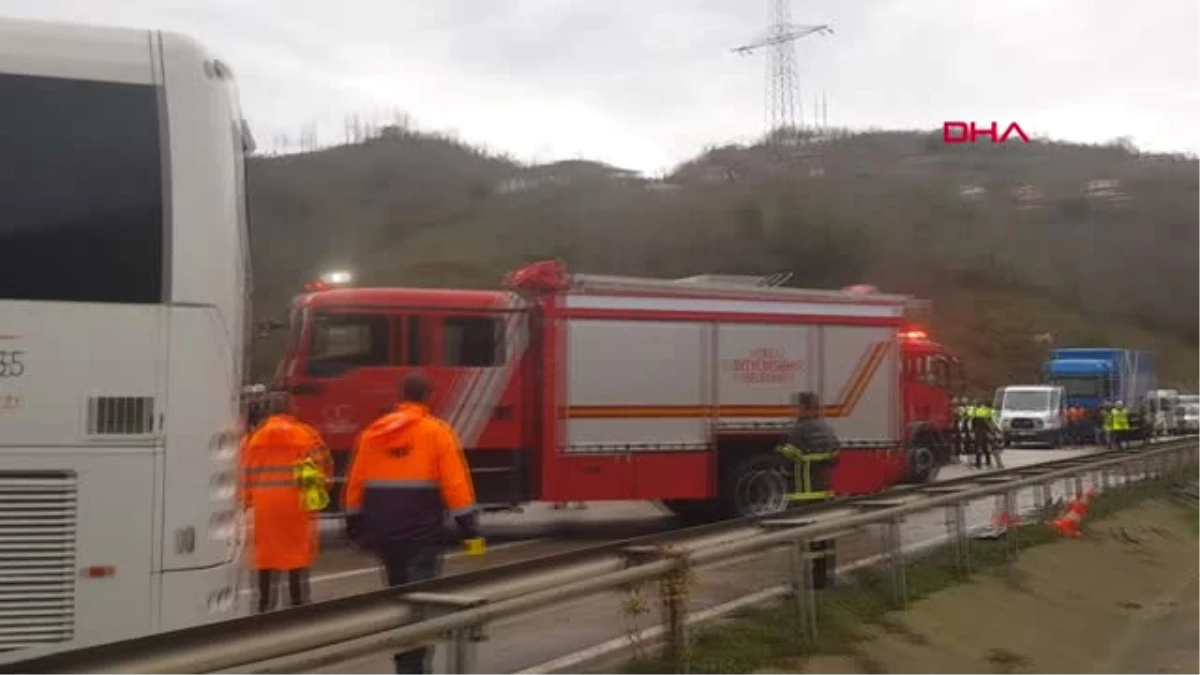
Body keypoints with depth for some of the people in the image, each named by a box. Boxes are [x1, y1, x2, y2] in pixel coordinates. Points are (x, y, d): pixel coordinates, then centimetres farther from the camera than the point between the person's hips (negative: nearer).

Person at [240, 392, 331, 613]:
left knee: (266, 554, 9)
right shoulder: (306, 434, -2)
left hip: (264, 503, 2)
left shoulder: (255, 436, 4)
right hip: (297, 502, -2)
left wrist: (247, 499, 9)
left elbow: (246, 471, 3)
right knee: (299, 553, 5)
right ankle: (299, 603, 7)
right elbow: (325, 464, -5)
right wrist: (317, 489, 10)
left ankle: (265, 606, 12)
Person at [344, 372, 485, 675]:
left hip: (383, 532, 5)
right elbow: (456, 484, -11)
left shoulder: (372, 433, 9)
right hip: (421, 533, -5)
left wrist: (355, 527, 18)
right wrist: (470, 530, -9)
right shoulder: (437, 432, -5)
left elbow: (355, 484, 10)